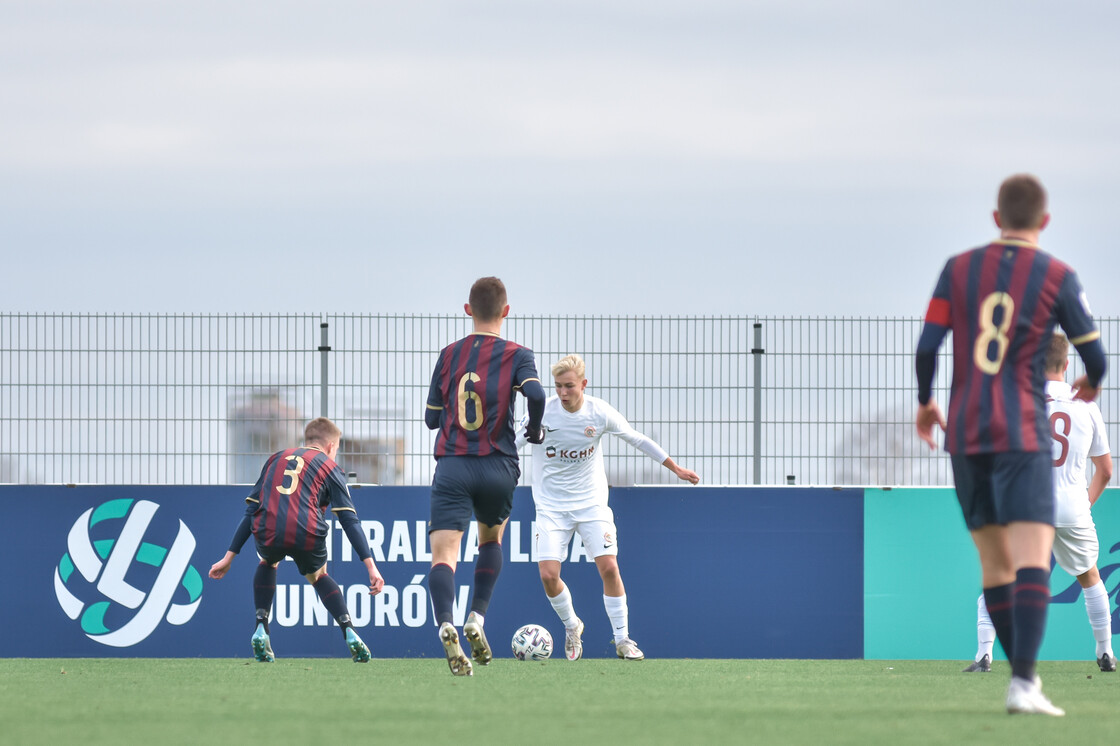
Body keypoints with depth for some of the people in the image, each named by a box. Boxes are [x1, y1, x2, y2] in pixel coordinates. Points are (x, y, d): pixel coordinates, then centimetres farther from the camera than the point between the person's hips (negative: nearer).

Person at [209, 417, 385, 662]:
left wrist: (229, 557, 29)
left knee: (268, 563, 38)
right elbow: (350, 521, 12)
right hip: (308, 535, -2)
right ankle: (349, 631, 12)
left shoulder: (276, 460, 30)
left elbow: (251, 511, 28)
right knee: (318, 576, 30)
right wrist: (371, 566, 8)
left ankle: (261, 628, 22)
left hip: (268, 533, 2)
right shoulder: (329, 467, 21)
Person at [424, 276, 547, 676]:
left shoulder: (449, 355, 7)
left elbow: (432, 418, 12)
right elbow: (536, 394, -19)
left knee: (444, 555, -10)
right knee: (491, 541, 27)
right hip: (498, 469, 0)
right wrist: (534, 429, 1)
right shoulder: (517, 355, -1)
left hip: (452, 468, 0)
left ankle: (446, 625, -36)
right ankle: (476, 620, 12)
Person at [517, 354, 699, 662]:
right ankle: (571, 626, 17)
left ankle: (622, 639, 4)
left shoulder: (600, 413, -8)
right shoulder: (541, 413, -13)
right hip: (551, 506, -1)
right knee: (548, 575, -12)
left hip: (592, 503, 1)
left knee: (609, 567, -12)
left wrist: (676, 469, 13)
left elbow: (637, 440, 6)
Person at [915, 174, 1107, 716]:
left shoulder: (958, 269, 5)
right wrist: (1093, 382, 25)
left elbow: (926, 347, 1)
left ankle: (1023, 676, 18)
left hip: (964, 432, 4)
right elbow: (1094, 354, 2)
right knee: (1033, 558, -12)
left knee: (995, 563, 14)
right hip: (1022, 432, -4)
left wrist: (924, 403, 19)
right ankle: (1024, 683, -27)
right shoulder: (1057, 277, -2)